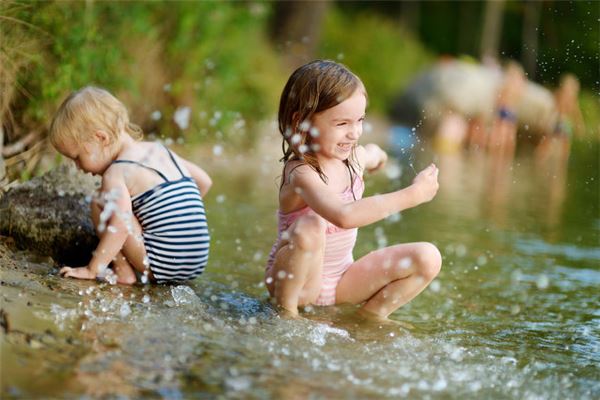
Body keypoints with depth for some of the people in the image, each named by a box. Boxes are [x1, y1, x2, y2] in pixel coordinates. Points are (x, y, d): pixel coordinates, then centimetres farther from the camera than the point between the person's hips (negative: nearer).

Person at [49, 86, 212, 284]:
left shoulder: (116, 173, -10)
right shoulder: (159, 150, 13)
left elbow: (120, 226, -24)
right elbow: (204, 182, 21)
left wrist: (91, 270, -18)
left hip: (162, 267, -8)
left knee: (101, 202, -1)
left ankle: (123, 272, -2)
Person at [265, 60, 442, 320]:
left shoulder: (353, 157, -4)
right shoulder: (302, 173, -29)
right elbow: (344, 215, -47)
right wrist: (412, 195, -43)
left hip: (341, 280, 6)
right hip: (295, 281, -6)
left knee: (428, 258, -7)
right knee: (309, 228, -37)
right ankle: (285, 308, -15)